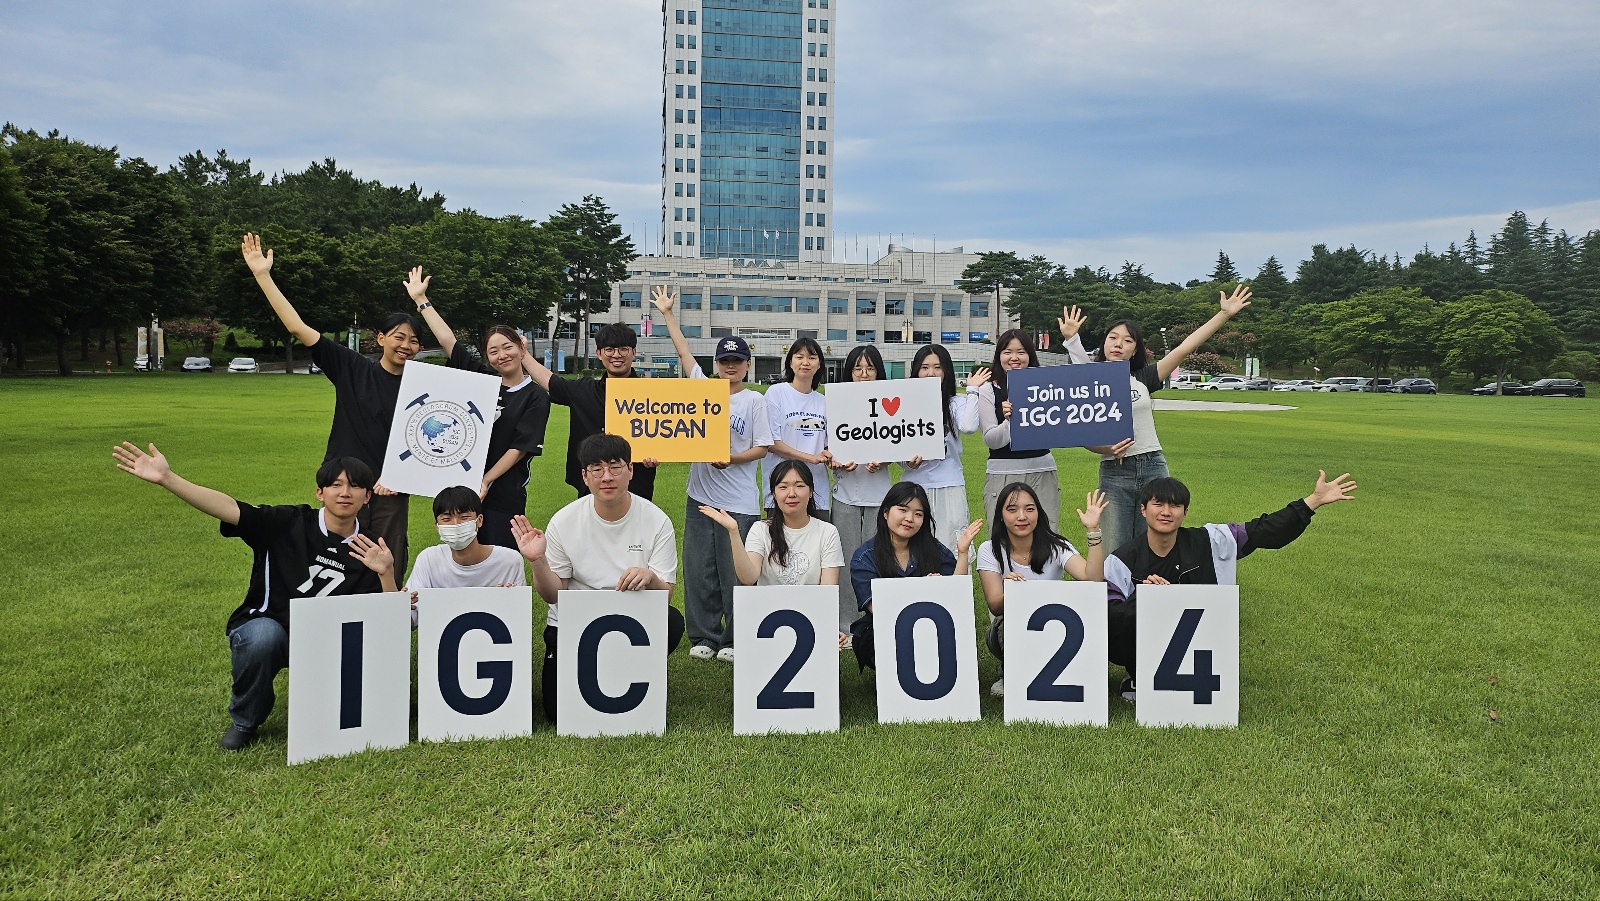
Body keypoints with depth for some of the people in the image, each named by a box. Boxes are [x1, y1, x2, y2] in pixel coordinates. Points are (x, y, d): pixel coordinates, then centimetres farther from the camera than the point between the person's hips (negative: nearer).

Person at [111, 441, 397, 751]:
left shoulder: (369, 552, -1)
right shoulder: (288, 524, -7)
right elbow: (229, 508, -20)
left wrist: (386, 574, -24)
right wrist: (166, 478, -31)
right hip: (264, 627, -2)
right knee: (263, 634, -36)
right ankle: (244, 722, -5)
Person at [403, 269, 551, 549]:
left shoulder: (536, 396, -2)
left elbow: (521, 447, -9)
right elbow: (447, 339, 9)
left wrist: (486, 482, -16)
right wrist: (421, 299, 10)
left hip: (502, 497, -4)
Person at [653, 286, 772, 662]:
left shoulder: (755, 400, 0)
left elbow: (762, 447, -2)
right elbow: (684, 351, 15)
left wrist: (732, 458, -17)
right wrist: (668, 314, 18)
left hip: (739, 502, -4)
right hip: (700, 496, 4)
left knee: (736, 574, 1)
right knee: (699, 571, 8)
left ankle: (734, 641, 14)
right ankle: (704, 638, 19)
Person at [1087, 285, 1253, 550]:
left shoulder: (1142, 378, 6)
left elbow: (1185, 348, 1)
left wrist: (1225, 314, -4)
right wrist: (1106, 449, -20)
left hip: (1153, 468, 2)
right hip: (1114, 472, -2)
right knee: (1116, 552, 3)